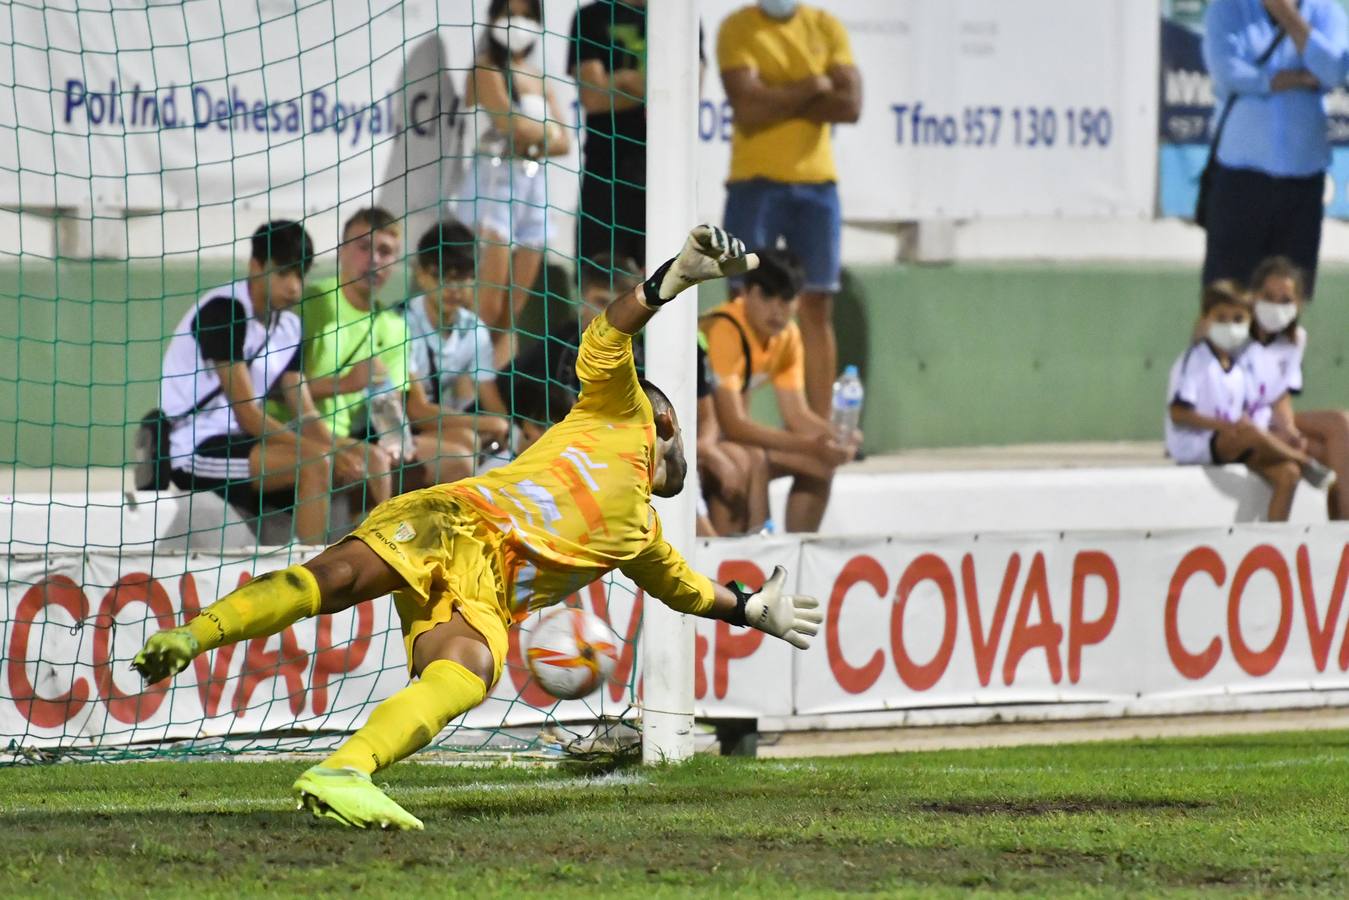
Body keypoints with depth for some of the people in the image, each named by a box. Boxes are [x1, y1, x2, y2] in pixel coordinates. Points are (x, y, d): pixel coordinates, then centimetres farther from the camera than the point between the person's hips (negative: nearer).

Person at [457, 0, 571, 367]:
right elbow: (507, 121, -15)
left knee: (514, 312, 2)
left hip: (533, 184, 7)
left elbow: (563, 142, 9)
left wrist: (531, 143, -8)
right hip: (492, 182, -7)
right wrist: (544, 132, 2)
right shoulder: (487, 70, -2)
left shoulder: (538, 78, 17)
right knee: (488, 307, -15)